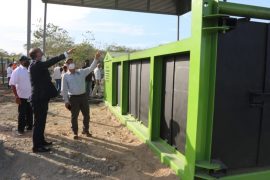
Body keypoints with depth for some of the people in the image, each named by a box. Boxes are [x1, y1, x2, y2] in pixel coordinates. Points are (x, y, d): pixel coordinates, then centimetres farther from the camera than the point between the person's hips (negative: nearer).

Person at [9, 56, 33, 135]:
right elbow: (12, 84, -13)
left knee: (30, 113, 16)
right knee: (22, 114, 5)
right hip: (22, 97, -5)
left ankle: (29, 126, 31)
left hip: (30, 96, 5)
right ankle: (20, 129, 19)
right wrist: (16, 96, -18)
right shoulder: (17, 71, -11)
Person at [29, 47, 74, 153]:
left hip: (41, 97, 10)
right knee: (38, 122, -1)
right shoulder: (35, 65, -19)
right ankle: (36, 146, 9)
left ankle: (41, 141, 31)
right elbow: (51, 62, -26)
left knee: (41, 121, 18)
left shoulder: (38, 65, 13)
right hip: (39, 98, -10)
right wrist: (66, 54, -25)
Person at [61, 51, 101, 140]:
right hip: (73, 98, -3)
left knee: (86, 115, 11)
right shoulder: (66, 76, -1)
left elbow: (91, 68, -5)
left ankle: (85, 130, 32)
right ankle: (75, 133, 25)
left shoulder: (81, 72, 5)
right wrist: (66, 101, -5)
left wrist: (96, 59, -19)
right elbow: (64, 89, -1)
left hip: (83, 96, 3)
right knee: (74, 116, 7)